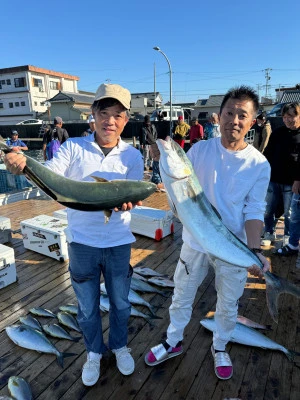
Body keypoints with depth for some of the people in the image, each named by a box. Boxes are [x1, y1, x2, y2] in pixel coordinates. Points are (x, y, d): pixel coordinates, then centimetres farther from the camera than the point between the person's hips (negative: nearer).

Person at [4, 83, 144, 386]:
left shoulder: (132, 155, -4)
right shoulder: (73, 147, -7)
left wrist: (124, 200, -35)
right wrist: (23, 165, -37)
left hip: (118, 243, 1)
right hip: (81, 242, 0)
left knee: (120, 302, 20)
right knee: (87, 305, 18)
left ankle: (119, 346, 49)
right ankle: (94, 352, 45)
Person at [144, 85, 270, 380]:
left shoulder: (259, 164, -9)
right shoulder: (199, 149, -8)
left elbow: (254, 211, -8)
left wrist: (255, 250, -22)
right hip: (195, 242, 1)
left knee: (227, 306, 20)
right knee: (181, 298, 19)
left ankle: (219, 348, 49)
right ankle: (173, 343, 45)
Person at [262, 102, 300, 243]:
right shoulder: (277, 133, 8)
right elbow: (268, 155, 10)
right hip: (273, 180, 3)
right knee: (268, 210, 10)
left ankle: (288, 237, 27)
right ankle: (269, 233, 29)